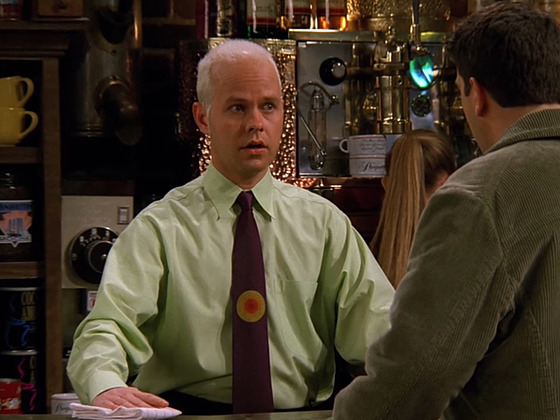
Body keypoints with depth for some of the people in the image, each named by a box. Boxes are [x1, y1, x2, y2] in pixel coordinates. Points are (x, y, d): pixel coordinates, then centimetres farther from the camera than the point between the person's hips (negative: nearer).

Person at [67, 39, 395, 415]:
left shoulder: (323, 223, 15)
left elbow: (376, 324, 5)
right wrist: (106, 387, -32)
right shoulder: (160, 229, 5)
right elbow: (108, 326, -9)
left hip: (300, 412, 2)